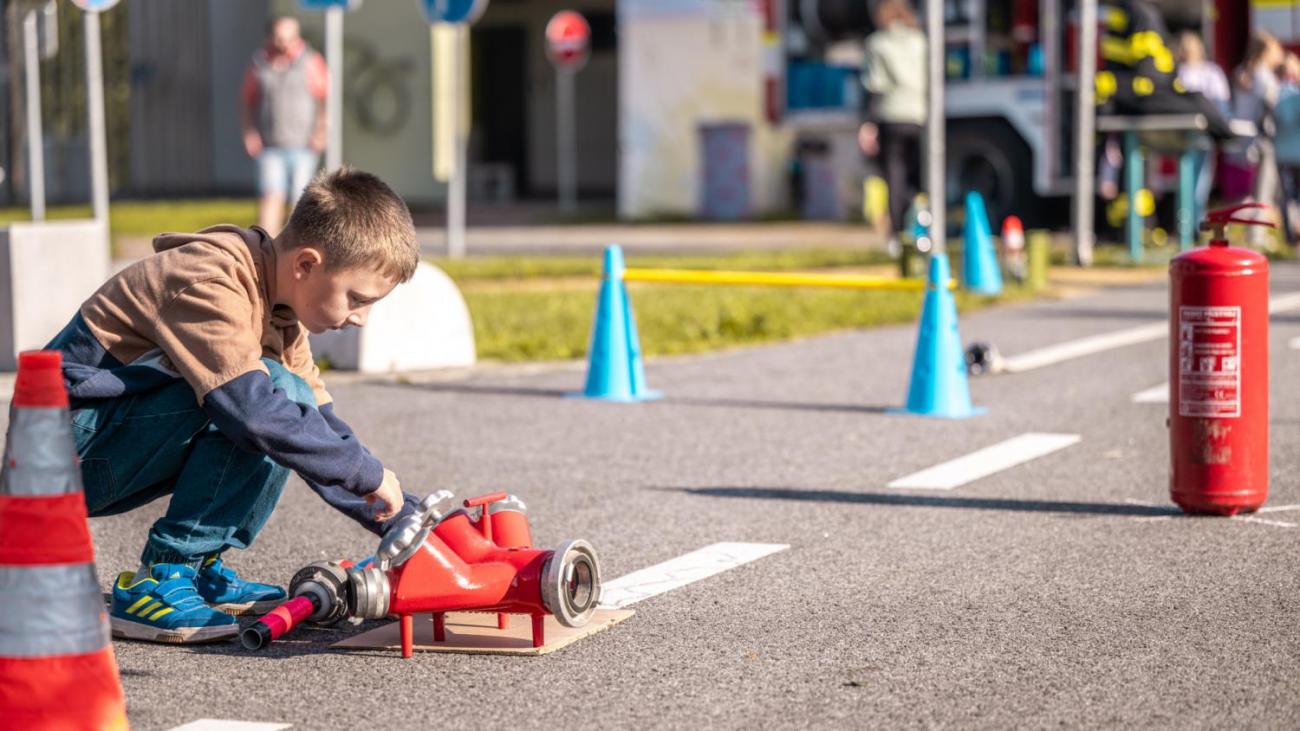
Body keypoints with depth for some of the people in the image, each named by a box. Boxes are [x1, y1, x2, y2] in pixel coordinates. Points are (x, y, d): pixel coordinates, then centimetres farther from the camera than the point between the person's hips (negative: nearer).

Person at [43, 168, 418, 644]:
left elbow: (325, 429, 12)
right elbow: (254, 411, -32)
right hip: (64, 449, -9)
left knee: (293, 402, 3)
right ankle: (160, 580, -19)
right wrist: (369, 474, -21)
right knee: (271, 391, -22)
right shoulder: (207, 283, -21)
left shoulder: (279, 310, 9)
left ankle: (198, 569, 2)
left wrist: (406, 522, 4)